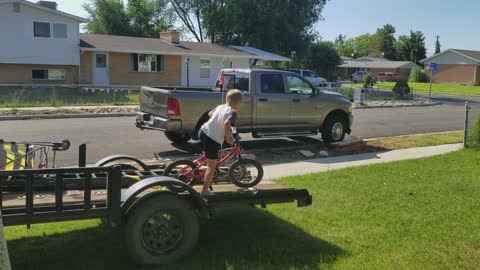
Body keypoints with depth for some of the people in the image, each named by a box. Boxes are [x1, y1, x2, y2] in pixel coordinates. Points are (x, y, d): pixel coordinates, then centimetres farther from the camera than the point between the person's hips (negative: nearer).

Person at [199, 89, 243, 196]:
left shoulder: (221, 107, 11)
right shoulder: (232, 112, -12)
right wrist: (228, 138, -17)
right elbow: (226, 124, -30)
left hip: (203, 131, 8)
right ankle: (205, 190, 10)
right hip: (213, 139, -8)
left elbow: (210, 114, 27)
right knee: (212, 166, 5)